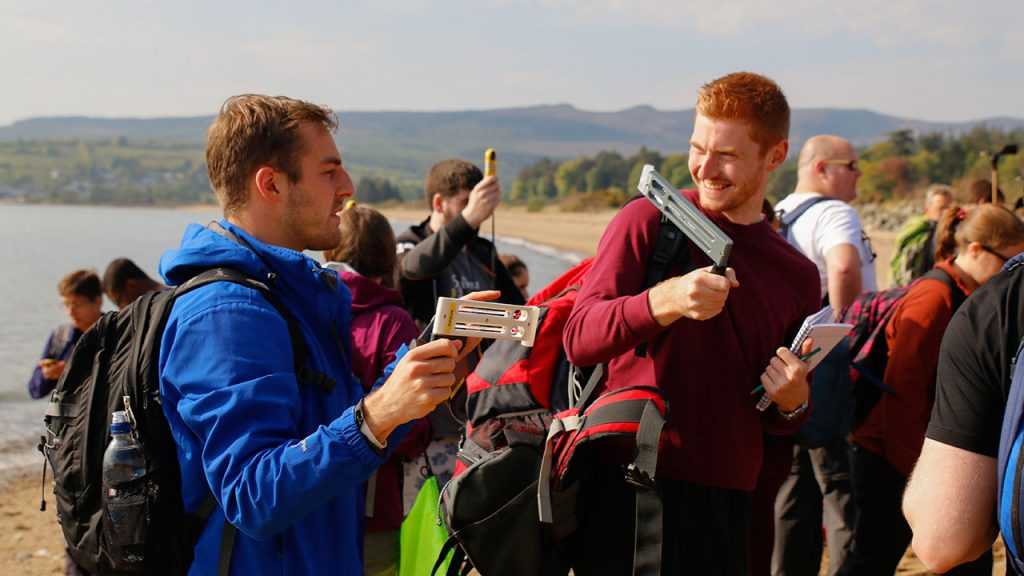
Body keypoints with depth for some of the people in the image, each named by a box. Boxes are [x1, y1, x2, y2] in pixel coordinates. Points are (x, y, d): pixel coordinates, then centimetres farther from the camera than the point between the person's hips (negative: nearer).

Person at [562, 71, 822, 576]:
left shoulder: (797, 275, 11)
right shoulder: (648, 221, -1)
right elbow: (579, 339, -12)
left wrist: (793, 404, -5)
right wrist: (665, 300, -28)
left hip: (723, 502, 4)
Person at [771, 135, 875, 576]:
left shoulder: (775, 216, 15)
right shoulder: (834, 213, -13)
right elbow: (844, 266, -34)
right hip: (831, 375, -9)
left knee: (797, 487, 16)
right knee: (845, 489, -4)